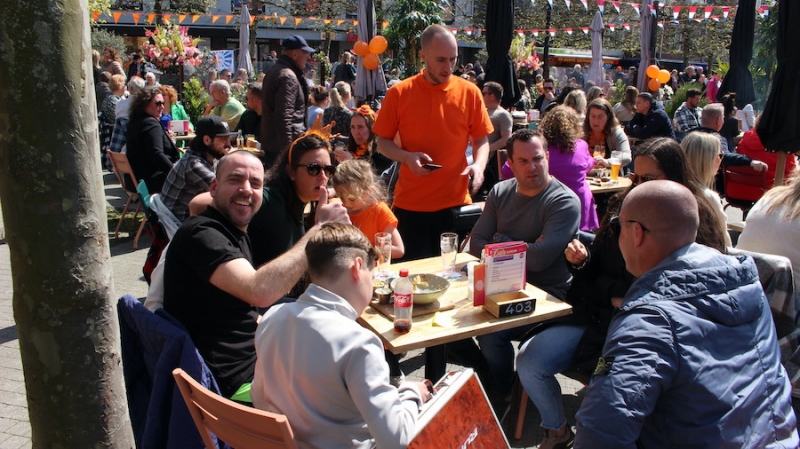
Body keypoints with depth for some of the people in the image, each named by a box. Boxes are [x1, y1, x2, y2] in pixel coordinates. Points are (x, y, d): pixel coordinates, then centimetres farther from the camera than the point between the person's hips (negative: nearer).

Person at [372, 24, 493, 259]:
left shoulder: (469, 92, 2)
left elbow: (481, 139, 8)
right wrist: (407, 157, -15)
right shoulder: (399, 93, -1)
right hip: (410, 204, -1)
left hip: (456, 203, 1)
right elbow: (383, 142, 3)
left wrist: (479, 165, -12)